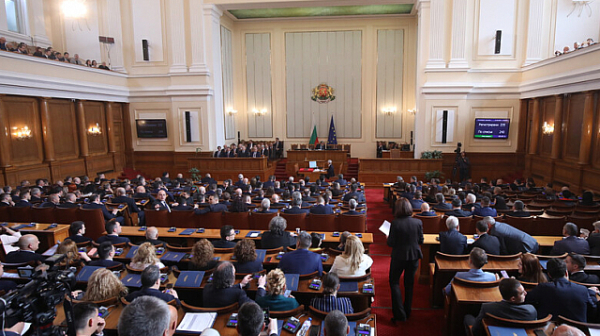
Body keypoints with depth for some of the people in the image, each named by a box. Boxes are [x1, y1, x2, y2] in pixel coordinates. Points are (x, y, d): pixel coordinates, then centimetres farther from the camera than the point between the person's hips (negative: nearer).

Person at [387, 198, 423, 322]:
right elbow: (421, 241, -1)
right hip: (414, 256, 4)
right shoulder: (418, 222, -10)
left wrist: (388, 238, 5)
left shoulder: (395, 223, -21)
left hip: (399, 257, -4)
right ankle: (407, 312, 31)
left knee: (394, 282, 13)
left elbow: (391, 243, -16)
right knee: (409, 284, 19)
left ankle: (400, 314, 8)